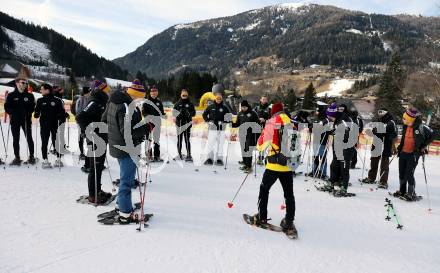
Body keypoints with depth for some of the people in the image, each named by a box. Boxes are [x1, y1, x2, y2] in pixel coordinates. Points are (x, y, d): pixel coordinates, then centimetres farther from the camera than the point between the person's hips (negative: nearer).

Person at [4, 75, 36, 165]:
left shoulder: (29, 95, 4)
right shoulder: (11, 95, 5)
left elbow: (32, 107, 2)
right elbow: (7, 107, 5)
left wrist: (27, 112, -14)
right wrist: (13, 113, -12)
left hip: (26, 120, -1)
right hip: (15, 121, 1)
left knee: (29, 138, 2)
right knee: (15, 140, 5)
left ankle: (31, 157, 10)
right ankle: (17, 158, 13)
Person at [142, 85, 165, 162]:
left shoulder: (159, 101, 13)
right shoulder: (146, 101, -2)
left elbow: (162, 111, 18)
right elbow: (143, 112, -7)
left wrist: (163, 115, -1)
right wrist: (148, 115, -24)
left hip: (157, 122, 5)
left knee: (157, 139, 10)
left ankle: (157, 156, 19)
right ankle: (149, 155, 1)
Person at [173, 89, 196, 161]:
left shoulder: (190, 104, 8)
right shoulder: (177, 104, 9)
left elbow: (194, 113, 4)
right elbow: (174, 112, 4)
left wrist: (189, 113, -16)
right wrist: (178, 114, -17)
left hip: (187, 124, -1)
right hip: (179, 123, 1)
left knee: (187, 140, -6)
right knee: (179, 140, 7)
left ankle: (189, 155, -5)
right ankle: (179, 154, 18)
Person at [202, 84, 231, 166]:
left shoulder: (224, 108, 3)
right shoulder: (210, 107, 5)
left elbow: (229, 117, 8)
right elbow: (204, 114, 14)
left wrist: (223, 122, -6)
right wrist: (208, 121, 1)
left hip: (221, 129, 0)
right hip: (212, 128, 0)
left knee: (220, 144, 4)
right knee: (210, 144, 0)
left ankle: (219, 159, 12)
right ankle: (209, 158, 8)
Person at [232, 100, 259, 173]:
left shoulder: (253, 113, -4)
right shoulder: (240, 114, 10)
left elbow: (257, 123, -4)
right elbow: (237, 124, 15)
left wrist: (257, 135, -10)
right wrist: (232, 124, -5)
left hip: (250, 134, -5)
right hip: (242, 134, 5)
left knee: (249, 150, -6)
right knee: (243, 150, 12)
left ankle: (249, 166, 0)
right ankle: (245, 164, 26)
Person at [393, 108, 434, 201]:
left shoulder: (421, 127, -13)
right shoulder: (406, 126, 4)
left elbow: (432, 136, -3)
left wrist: (423, 146, -6)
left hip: (413, 154, -6)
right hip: (403, 153, 6)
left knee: (409, 174, -8)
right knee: (401, 173, 11)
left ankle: (411, 194, 6)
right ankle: (402, 191, 25)